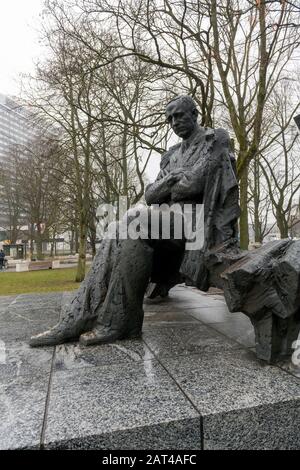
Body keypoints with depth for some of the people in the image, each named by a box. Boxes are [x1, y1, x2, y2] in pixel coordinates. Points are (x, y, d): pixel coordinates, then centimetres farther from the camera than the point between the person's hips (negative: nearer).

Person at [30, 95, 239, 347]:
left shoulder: (214, 140, 6)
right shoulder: (172, 155, 25)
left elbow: (195, 182, -11)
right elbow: (151, 194, 12)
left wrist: (164, 190, 4)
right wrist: (174, 179, -6)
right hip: (171, 214, 7)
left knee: (133, 227, -32)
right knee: (116, 238, -20)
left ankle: (119, 321, -26)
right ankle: (77, 321, -23)